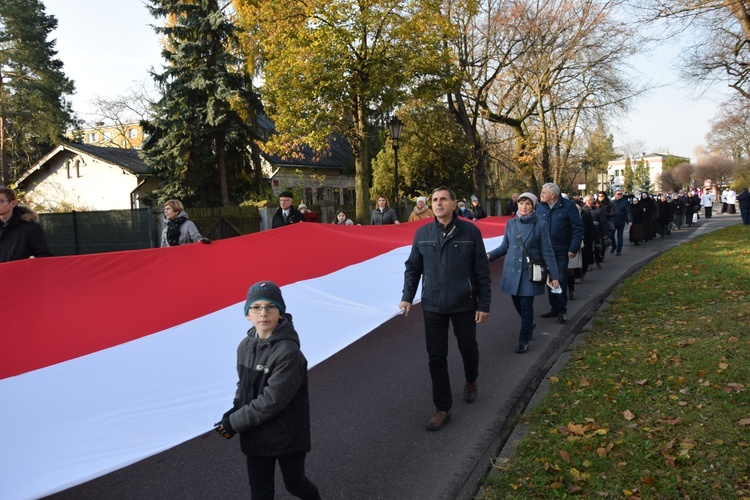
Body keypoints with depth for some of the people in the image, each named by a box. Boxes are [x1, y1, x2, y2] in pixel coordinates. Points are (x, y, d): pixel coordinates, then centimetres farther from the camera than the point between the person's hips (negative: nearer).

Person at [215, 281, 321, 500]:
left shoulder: (288, 352, -25)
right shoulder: (245, 346, -3)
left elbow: (272, 400, -25)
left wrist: (234, 422, -17)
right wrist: (235, 412, -6)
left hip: (287, 434, -5)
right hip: (256, 434, 6)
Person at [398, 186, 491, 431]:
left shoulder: (470, 231, -9)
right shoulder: (422, 233, -1)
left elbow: (482, 271, -5)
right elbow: (413, 267, 7)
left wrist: (484, 304, -6)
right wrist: (407, 297, 1)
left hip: (464, 305, -1)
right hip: (432, 306, 2)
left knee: (468, 349, 17)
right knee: (436, 358, 5)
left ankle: (471, 381, 49)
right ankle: (443, 408, 19)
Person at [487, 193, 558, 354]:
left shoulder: (540, 226, -8)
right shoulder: (511, 224, 2)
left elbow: (547, 252, -6)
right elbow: (505, 246, 10)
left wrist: (553, 275, -6)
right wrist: (490, 255, -6)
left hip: (530, 272, -4)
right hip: (512, 271, 4)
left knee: (526, 305, -3)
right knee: (517, 302, 12)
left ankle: (524, 340, 11)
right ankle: (529, 325, 41)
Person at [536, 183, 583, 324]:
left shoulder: (568, 206, -9)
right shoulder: (540, 207, 2)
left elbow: (578, 228, -8)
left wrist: (573, 248, -13)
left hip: (561, 251, -4)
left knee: (561, 280, 0)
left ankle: (562, 310, 11)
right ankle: (554, 308, 22)